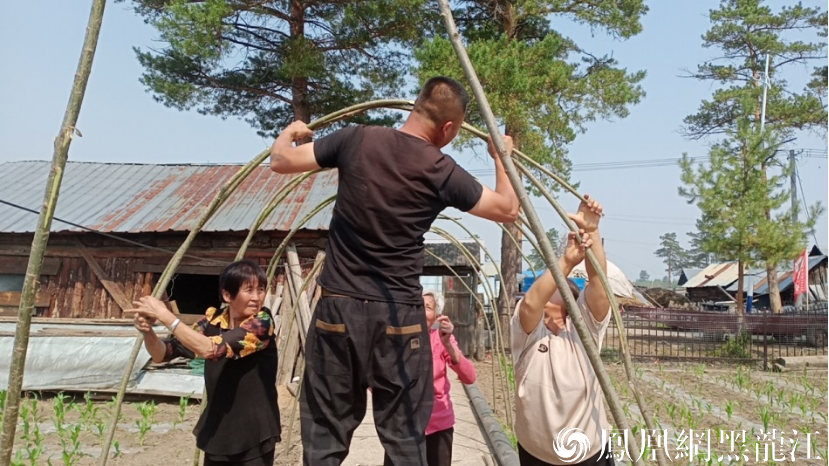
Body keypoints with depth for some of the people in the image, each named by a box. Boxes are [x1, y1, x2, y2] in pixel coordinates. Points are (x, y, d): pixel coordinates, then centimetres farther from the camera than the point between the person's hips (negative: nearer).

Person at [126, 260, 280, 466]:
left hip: (254, 436, -5)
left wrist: (165, 315, -27)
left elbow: (210, 349, -30)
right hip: (217, 432, 5)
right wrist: (148, 331, -19)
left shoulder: (262, 322, -17)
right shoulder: (213, 320, -2)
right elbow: (162, 354, 0)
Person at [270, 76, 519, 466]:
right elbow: (507, 209, 7)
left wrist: (288, 133, 28)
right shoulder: (442, 172, -6)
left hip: (339, 306, 2)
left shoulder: (357, 140, -2)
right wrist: (501, 156, 23)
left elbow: (281, 161, 7)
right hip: (399, 315, -2)